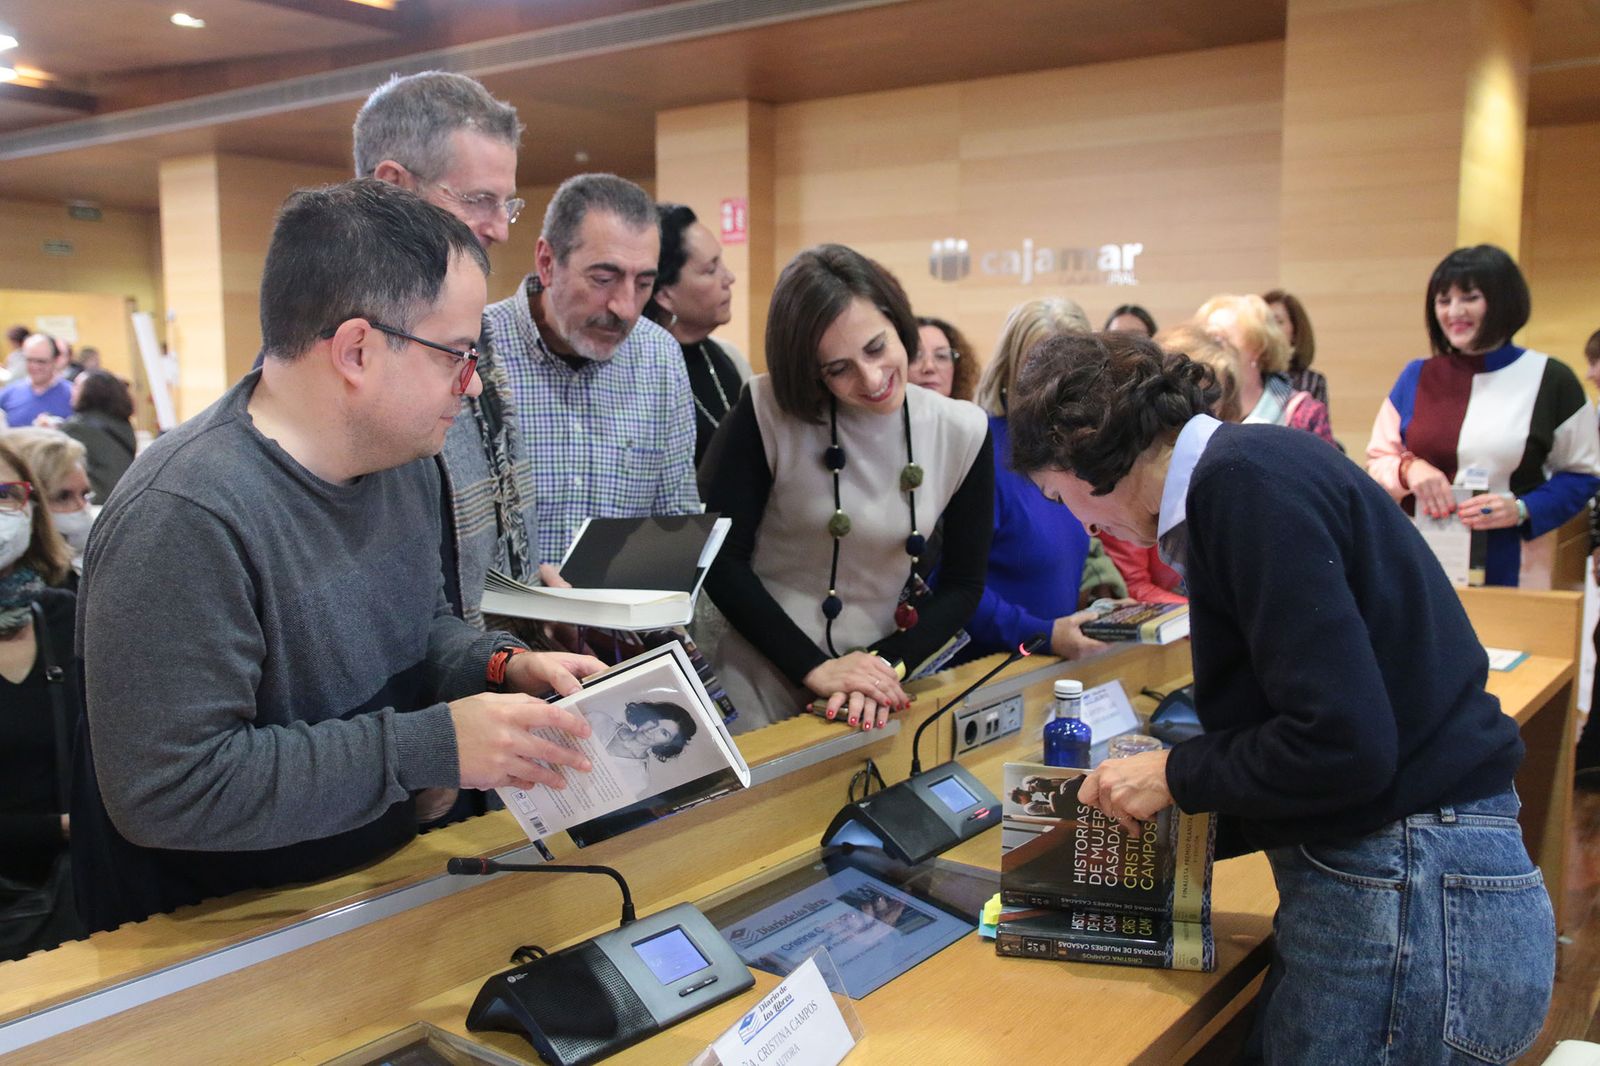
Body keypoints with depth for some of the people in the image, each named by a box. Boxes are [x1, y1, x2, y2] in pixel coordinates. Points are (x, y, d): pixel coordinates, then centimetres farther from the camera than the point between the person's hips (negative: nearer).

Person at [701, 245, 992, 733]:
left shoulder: (961, 432, -7)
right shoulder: (768, 411, -15)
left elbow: (963, 583, -2)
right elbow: (720, 558, -14)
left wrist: (886, 667, -16)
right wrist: (813, 669, -20)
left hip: (879, 690, 2)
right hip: (757, 692, -2)